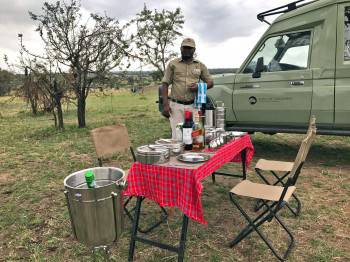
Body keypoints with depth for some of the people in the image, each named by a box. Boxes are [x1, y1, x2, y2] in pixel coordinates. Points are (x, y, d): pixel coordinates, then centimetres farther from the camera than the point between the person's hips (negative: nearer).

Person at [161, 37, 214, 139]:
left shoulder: (200, 65, 13)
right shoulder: (173, 64, 8)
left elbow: (210, 82, 17)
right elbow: (165, 84, 5)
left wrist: (199, 87, -6)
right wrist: (165, 104, -6)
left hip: (193, 106, 2)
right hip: (176, 105, -1)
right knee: (177, 135, -5)